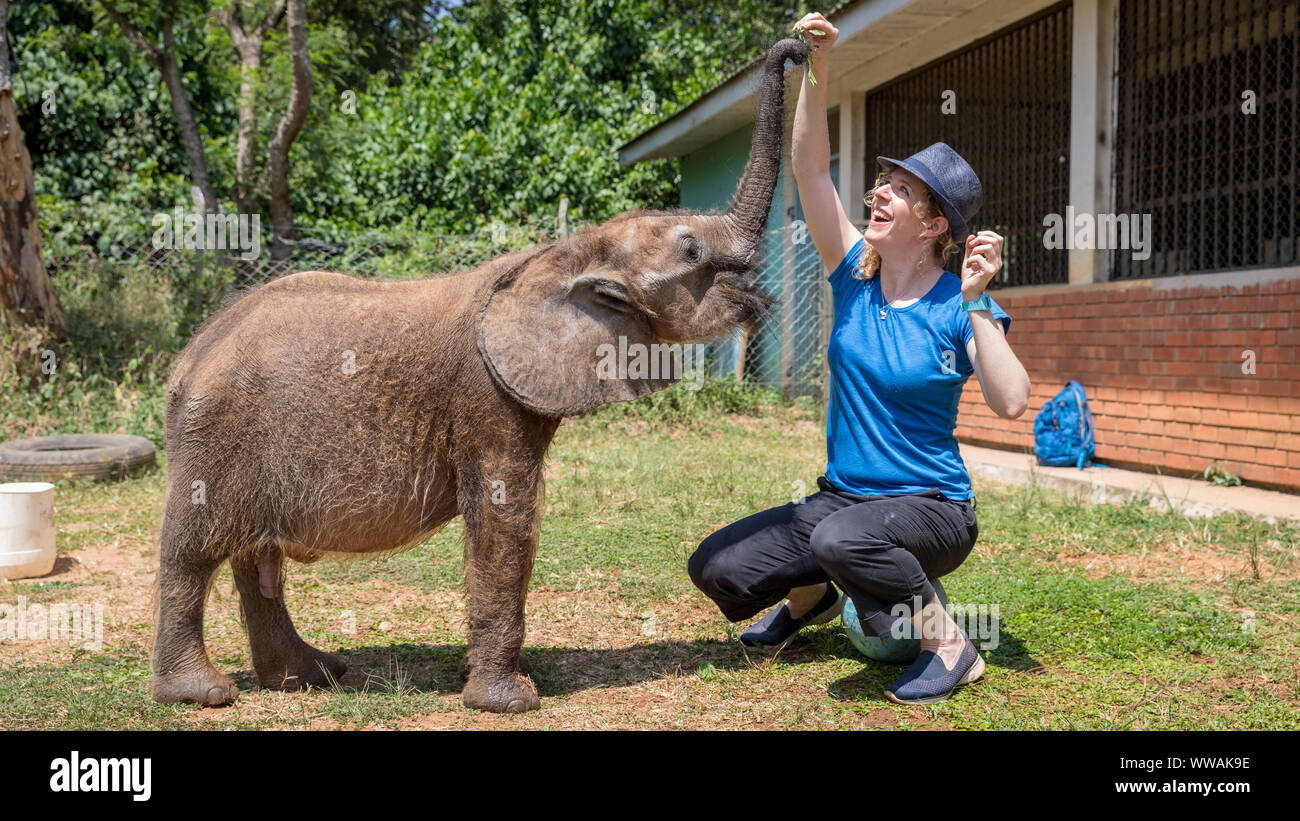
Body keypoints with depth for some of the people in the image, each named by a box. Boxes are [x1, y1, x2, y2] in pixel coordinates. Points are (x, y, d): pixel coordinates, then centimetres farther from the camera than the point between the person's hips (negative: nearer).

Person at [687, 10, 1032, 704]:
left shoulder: (961, 308, -11)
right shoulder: (854, 276, 0)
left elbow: (1010, 404, -25)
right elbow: (811, 167, -8)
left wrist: (977, 305, -27)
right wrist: (817, 73, -18)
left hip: (933, 510, -5)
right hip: (841, 496, 5)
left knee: (842, 540, -38)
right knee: (715, 569, -6)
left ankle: (950, 647, -12)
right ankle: (812, 598, 25)